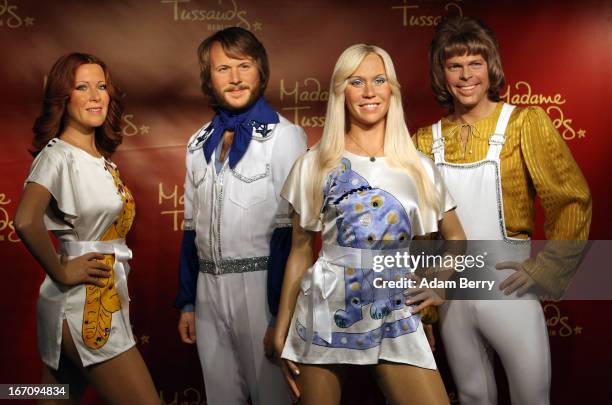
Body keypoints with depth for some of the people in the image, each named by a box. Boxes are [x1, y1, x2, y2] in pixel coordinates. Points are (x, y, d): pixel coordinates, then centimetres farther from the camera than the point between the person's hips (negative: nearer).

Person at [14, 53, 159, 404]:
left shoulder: (102, 160, 13)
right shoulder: (58, 154, -13)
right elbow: (26, 221, -30)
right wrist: (61, 273, -18)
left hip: (106, 301, 8)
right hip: (84, 305, -8)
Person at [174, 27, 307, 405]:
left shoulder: (284, 136, -8)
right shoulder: (200, 143, 10)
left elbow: (292, 228, -11)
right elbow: (193, 228, 13)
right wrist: (187, 302, 11)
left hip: (261, 284, -5)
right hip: (209, 288, 5)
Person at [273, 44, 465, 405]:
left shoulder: (419, 167, 6)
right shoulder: (315, 164, 1)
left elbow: (455, 237, 19)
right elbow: (301, 251, 5)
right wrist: (282, 331, 4)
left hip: (396, 317, 1)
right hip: (326, 312, -1)